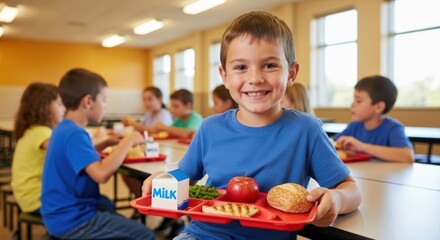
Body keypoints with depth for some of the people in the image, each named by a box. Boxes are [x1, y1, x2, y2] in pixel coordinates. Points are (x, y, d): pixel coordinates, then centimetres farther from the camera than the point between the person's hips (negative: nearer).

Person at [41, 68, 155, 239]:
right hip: (72, 221, -10)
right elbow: (102, 174, -36)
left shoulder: (64, 128, 7)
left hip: (64, 212, 10)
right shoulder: (74, 134, -24)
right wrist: (127, 142, -23)